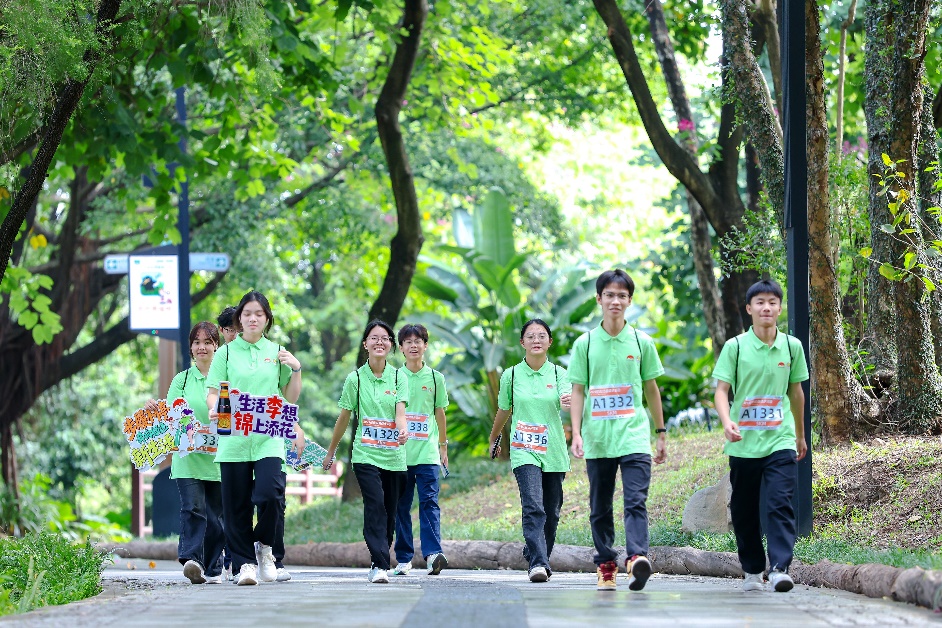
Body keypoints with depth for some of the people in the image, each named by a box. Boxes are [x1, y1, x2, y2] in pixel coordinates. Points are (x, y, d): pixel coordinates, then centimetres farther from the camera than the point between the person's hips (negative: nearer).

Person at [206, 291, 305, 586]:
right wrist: (215, 409, -17)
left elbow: (291, 398, 17)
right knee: (237, 504, 0)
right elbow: (213, 393, 4)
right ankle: (245, 562, 11)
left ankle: (264, 545, 9)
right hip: (233, 437, 0)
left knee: (270, 494, -17)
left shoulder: (277, 352, 13)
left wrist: (296, 369, 2)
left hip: (269, 437, 0)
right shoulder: (226, 353, 7)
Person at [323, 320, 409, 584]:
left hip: (394, 455, 2)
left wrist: (402, 430, -28)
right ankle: (379, 565, -25)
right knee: (375, 506, -18)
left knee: (389, 513, 5)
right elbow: (344, 417, 10)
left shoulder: (398, 377, 5)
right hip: (366, 454, -2)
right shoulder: (355, 378, 2)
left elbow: (400, 411, -6)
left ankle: (379, 564, 20)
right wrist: (331, 451, 15)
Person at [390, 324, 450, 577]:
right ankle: (403, 558, 7)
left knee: (429, 501, -11)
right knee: (401, 506, 3)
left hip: (427, 452, -1)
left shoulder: (435, 378, 8)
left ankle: (433, 553, -21)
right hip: (400, 451, 1)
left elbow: (440, 414, 14)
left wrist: (443, 446, 16)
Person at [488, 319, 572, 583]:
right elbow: (504, 411, 19)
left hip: (554, 452, 2)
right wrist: (494, 440, 30)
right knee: (533, 508, -18)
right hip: (524, 452, -2)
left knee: (551, 513, 7)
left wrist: (570, 402, -40)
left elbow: (568, 399, -17)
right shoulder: (511, 375, 4)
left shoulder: (559, 374, 3)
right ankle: (538, 563, -26)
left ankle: (536, 557, 26)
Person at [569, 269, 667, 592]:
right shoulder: (585, 344, 5)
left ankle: (637, 558, -28)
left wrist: (661, 433, 15)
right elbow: (577, 391, 6)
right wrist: (576, 434, -5)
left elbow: (651, 389, 14)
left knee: (636, 501, -16)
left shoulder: (641, 342, 7)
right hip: (597, 440, 1)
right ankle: (605, 565, 15)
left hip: (634, 436, -1)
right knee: (600, 508, 7)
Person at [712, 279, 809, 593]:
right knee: (744, 511, 7)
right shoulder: (735, 347, -2)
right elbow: (721, 390, -5)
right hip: (743, 444, 0)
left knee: (781, 503, -15)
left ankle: (779, 568, -20)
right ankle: (752, 570, 20)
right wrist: (727, 422, -24)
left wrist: (800, 435, 25)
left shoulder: (791, 346, 5)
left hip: (780, 441, 0)